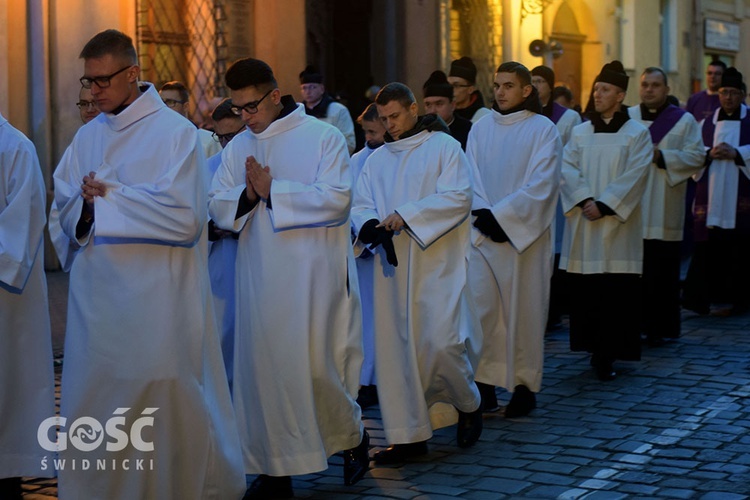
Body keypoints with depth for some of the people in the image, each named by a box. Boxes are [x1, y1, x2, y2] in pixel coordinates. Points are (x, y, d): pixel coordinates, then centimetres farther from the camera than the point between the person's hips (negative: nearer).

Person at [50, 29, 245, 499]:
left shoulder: (176, 132, -5)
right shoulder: (88, 137, 12)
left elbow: (185, 216, -13)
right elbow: (67, 212, 10)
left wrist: (109, 196, -9)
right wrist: (89, 204, -13)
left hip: (156, 298, -5)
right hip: (96, 297, 5)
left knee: (162, 403, 0)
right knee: (93, 402, 5)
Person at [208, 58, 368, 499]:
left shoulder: (323, 138, -3)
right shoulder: (238, 148, 12)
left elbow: (336, 198, -14)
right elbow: (217, 206, 7)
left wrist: (271, 191, -15)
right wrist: (247, 196, -14)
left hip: (312, 275, -4)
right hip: (259, 277, 5)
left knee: (315, 366, -4)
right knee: (262, 366, 3)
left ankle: (352, 436, 24)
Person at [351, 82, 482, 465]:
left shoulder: (444, 147, 0)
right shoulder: (376, 160, 16)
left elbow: (458, 197, -11)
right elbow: (360, 205, 11)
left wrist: (406, 215, -18)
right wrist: (369, 225, -13)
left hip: (437, 264, -5)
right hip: (392, 267, 5)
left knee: (440, 343, -12)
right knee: (395, 346, 1)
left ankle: (468, 405, 17)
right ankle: (409, 435, 8)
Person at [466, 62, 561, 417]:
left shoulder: (543, 130, -2)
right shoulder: (480, 129, 11)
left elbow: (541, 185, -9)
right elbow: (471, 178, 6)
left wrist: (500, 216, -14)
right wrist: (483, 214, -11)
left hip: (524, 234, -3)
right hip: (483, 232, 3)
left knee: (523, 310, 2)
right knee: (479, 307, -3)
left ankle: (524, 385, 12)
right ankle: (484, 386, 4)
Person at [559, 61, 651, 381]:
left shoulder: (637, 134, 4)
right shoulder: (580, 132, 12)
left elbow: (634, 177, -7)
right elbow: (567, 168, 2)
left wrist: (604, 205, -16)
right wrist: (584, 200, -14)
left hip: (618, 225, -3)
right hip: (583, 226, 3)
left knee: (616, 292, -6)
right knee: (584, 291, 2)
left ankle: (608, 355, -2)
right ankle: (596, 350, 13)